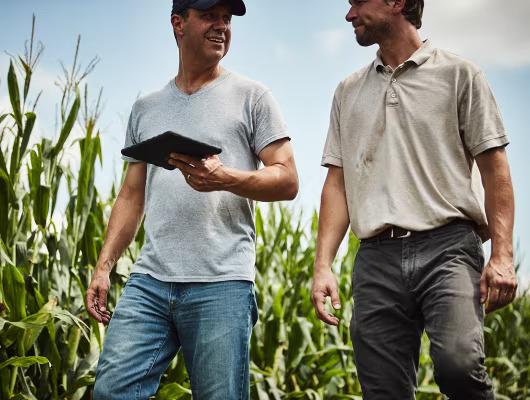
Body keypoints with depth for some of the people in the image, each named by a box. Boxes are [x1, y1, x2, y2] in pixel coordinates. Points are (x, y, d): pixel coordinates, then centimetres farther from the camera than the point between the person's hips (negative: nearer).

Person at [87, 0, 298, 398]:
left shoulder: (251, 96, 6)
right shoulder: (146, 108, 18)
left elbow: (287, 181, 1)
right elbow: (132, 196, 19)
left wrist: (224, 178, -18)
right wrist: (104, 266, 9)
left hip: (221, 283, -3)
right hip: (149, 280, 4)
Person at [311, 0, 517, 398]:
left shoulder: (458, 74, 8)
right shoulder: (349, 91, 20)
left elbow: (494, 167, 3)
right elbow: (337, 183, 16)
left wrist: (502, 256, -8)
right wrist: (323, 265, 4)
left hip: (447, 246, -4)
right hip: (376, 258, 4)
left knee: (457, 362, -27)